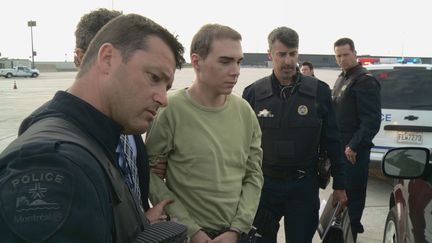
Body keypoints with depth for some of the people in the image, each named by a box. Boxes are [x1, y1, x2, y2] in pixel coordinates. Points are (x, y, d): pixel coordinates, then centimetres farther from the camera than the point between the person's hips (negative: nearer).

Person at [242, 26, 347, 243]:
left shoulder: (319, 91, -3)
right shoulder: (253, 93, -2)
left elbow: (332, 141, 1)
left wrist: (339, 185, 2)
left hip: (304, 185, -1)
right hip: (263, 184, 1)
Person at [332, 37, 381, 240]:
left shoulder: (365, 81, -13)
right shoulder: (341, 79, 15)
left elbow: (372, 120, -19)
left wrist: (354, 146, -22)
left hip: (354, 149, -9)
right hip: (340, 146, 9)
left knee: (353, 192, 0)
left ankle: (350, 231, 12)